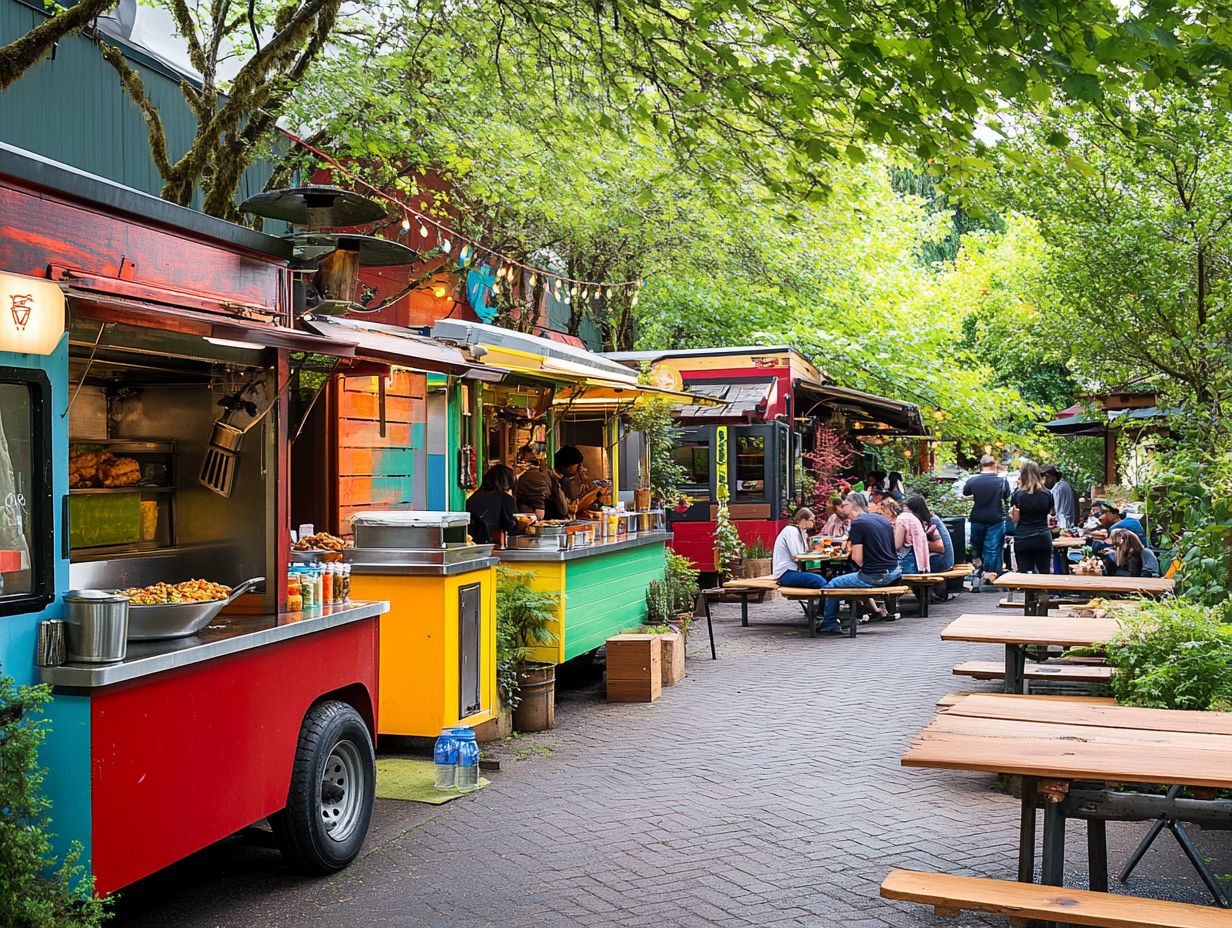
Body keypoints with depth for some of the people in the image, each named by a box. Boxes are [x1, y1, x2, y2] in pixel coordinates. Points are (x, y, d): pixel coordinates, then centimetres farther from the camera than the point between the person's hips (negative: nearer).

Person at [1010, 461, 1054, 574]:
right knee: (1045, 574, 7)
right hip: (1043, 539, 2)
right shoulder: (1047, 494, 2)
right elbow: (1050, 513, 16)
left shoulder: (1018, 495, -7)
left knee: (1024, 575, 1)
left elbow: (1015, 519, -3)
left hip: (1023, 540, -2)